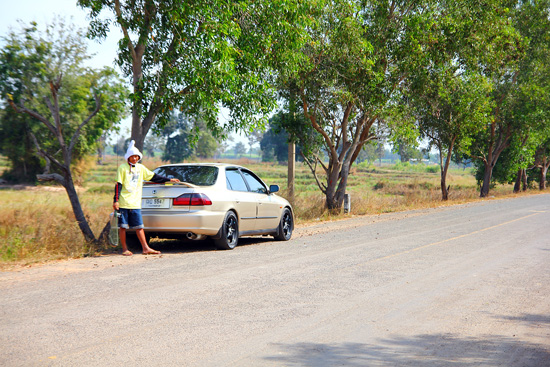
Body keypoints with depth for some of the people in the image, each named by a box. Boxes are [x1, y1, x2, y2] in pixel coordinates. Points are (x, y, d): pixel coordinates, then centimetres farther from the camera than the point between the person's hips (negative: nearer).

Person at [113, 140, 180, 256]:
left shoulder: (141, 168, 15)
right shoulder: (122, 168, -1)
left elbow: (153, 177, 23)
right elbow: (118, 184, -4)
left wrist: (169, 180, 24)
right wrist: (116, 200, -10)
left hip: (135, 203, 4)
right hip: (123, 203, -4)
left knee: (139, 226, 2)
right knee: (123, 226, 0)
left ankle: (145, 248, 4)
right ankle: (125, 249, 7)